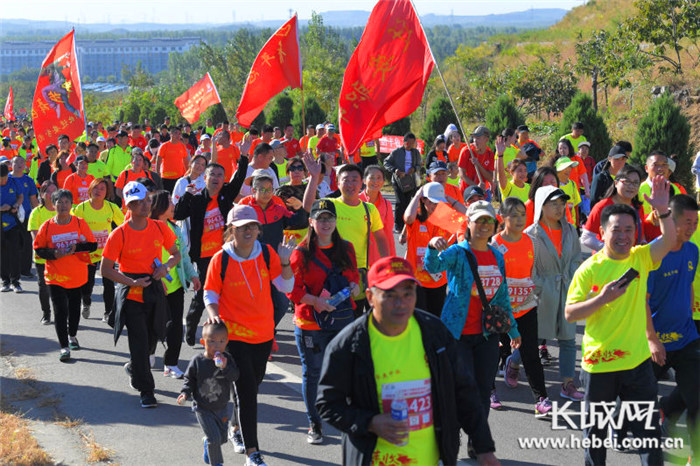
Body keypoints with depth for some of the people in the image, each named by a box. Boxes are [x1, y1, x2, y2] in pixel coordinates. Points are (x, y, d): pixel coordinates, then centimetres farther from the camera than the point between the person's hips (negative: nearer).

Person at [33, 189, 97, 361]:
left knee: (74, 308, 16)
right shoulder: (47, 226, -3)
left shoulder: (80, 224, -3)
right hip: (55, 276, -1)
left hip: (77, 275, 1)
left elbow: (92, 245, -1)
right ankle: (64, 346, -3)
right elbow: (38, 249, 2)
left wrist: (76, 247, -19)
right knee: (60, 311, -7)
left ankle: (72, 335, 41)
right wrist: (54, 254, -17)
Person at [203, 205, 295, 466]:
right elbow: (210, 293, -2)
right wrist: (214, 314, -21)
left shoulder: (267, 253, -3)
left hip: (263, 333, 4)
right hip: (234, 334, -4)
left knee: (252, 385, 17)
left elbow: (286, 287, -1)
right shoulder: (221, 260, -11)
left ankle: (237, 428, 44)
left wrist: (284, 262, -17)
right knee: (247, 390, -10)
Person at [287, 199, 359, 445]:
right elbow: (292, 288, -7)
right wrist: (315, 301, -20)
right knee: (312, 373, 7)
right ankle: (314, 425, 20)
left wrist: (353, 286, -6)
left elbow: (354, 275, 17)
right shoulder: (302, 253, -6)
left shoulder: (346, 249, 7)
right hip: (310, 323, -3)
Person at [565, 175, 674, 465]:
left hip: (638, 360, 2)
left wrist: (663, 211, -32)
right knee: (596, 429, 11)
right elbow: (570, 314, -8)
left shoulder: (640, 259, 2)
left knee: (648, 429, 3)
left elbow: (669, 241, -15)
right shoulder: (589, 269, -7)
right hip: (599, 362, -2)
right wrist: (602, 298, -22)